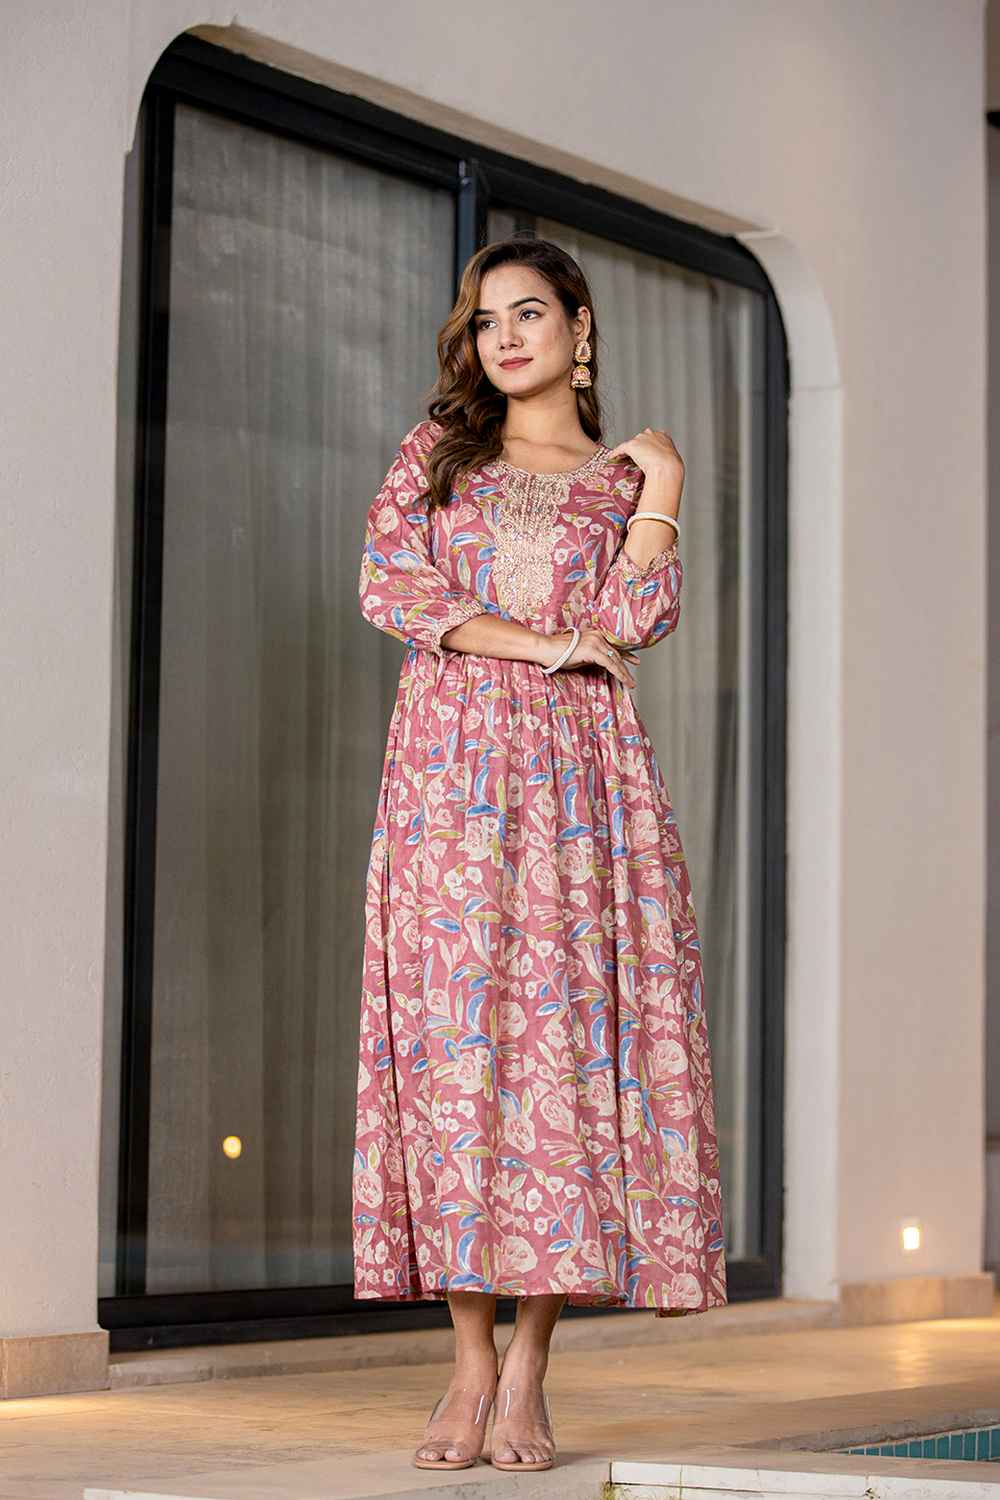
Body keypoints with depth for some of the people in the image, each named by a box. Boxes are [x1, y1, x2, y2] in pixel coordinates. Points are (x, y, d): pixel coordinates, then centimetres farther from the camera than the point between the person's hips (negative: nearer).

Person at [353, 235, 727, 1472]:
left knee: (570, 1029, -8)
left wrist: (661, 484, -2)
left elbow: (635, 621, -1)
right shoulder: (437, 448, 16)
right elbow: (387, 583, 0)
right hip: (451, 764, 0)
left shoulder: (624, 480, 15)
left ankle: (529, 1364, -5)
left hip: (580, 771, 0)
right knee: (453, 1033, -8)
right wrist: (540, 643, -5)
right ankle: (469, 1360, -5)